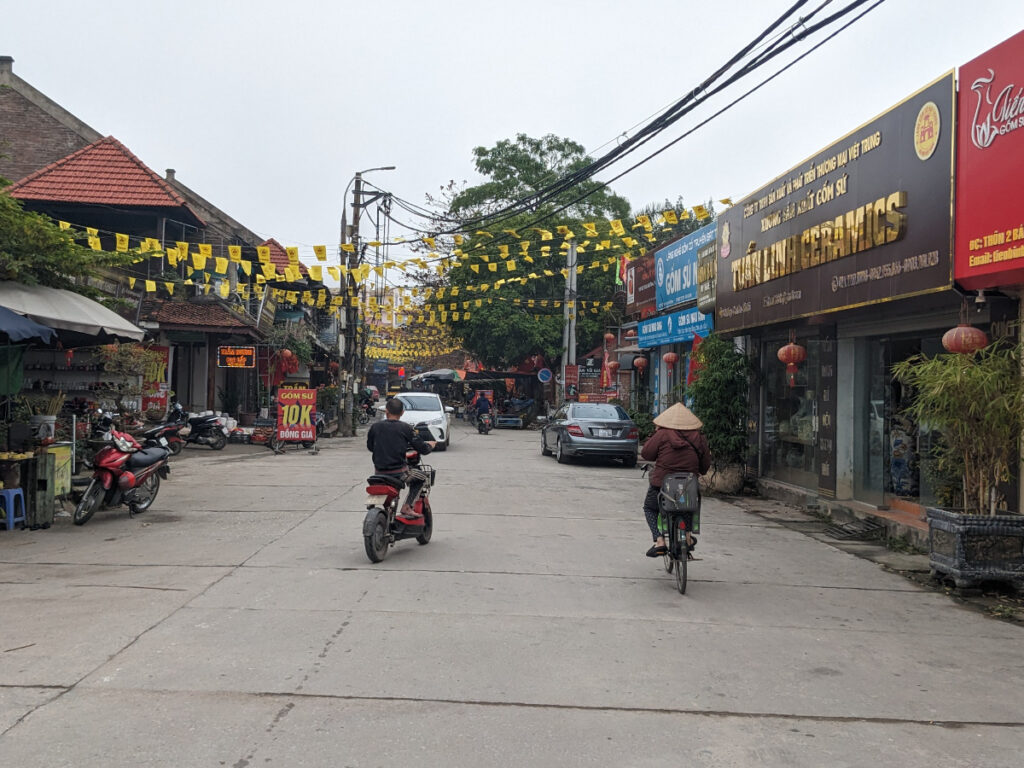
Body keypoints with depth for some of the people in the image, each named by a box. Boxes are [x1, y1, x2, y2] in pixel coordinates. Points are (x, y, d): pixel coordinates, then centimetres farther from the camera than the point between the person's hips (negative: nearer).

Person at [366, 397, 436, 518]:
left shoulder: (375, 427, 0)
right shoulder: (405, 428, -7)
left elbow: (370, 447, 16)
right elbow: (423, 449, -5)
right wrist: (430, 445, 18)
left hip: (379, 472, 4)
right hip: (399, 473, -4)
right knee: (421, 478, 21)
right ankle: (407, 508, 6)